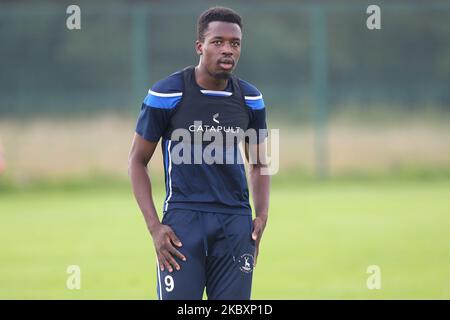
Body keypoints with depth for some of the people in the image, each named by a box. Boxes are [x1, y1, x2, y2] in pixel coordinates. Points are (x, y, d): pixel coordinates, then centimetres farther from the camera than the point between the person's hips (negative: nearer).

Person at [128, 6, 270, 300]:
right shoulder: (167, 94, -6)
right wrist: (154, 226, -8)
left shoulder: (250, 99, 7)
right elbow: (138, 160, 1)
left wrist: (262, 215, 4)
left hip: (236, 221, 4)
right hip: (184, 218, -4)